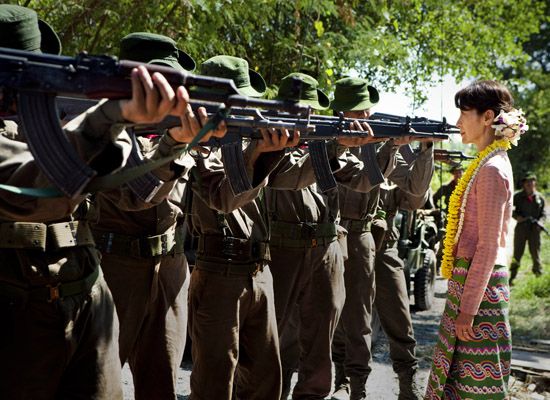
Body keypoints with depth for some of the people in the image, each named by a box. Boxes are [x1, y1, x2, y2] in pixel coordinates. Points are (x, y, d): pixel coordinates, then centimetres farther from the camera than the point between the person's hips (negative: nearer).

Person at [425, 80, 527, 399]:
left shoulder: (491, 169, -16)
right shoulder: (490, 163, 13)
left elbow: (488, 246, -19)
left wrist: (468, 307, -19)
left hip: (479, 283, -9)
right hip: (471, 279, 9)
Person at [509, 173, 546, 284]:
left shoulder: (539, 198, 5)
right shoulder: (518, 197, -1)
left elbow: (543, 213, 9)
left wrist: (539, 222, -10)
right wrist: (516, 216, -11)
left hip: (534, 229, 1)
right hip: (521, 227, -1)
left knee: (535, 252, 5)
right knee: (517, 253, 2)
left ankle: (538, 275, 16)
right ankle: (512, 277, 8)